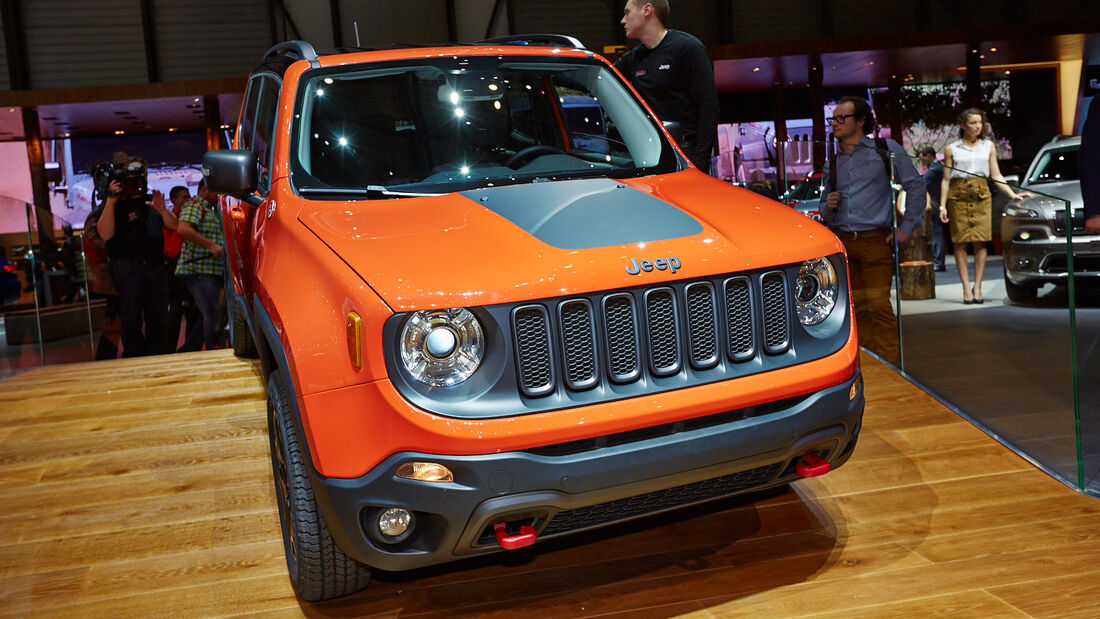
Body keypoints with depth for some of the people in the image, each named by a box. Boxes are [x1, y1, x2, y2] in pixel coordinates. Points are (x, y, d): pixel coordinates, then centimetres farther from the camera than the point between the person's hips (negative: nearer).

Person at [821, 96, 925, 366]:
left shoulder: (886, 150, 4)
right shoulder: (831, 162, 16)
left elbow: (915, 187, 4)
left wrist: (906, 229, -1)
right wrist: (828, 207, -2)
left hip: (875, 241, -4)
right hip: (840, 242, 4)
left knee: (879, 305, -13)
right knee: (856, 308, 5)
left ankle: (889, 365, -3)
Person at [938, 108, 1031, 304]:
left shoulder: (989, 146, 15)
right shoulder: (951, 149, 8)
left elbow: (996, 176, 14)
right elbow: (946, 179, 6)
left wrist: (1013, 194, 3)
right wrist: (942, 206, -2)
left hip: (982, 195, 2)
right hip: (958, 196, -2)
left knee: (981, 241, -5)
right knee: (961, 242, -4)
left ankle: (977, 287, 0)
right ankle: (966, 288, -1)